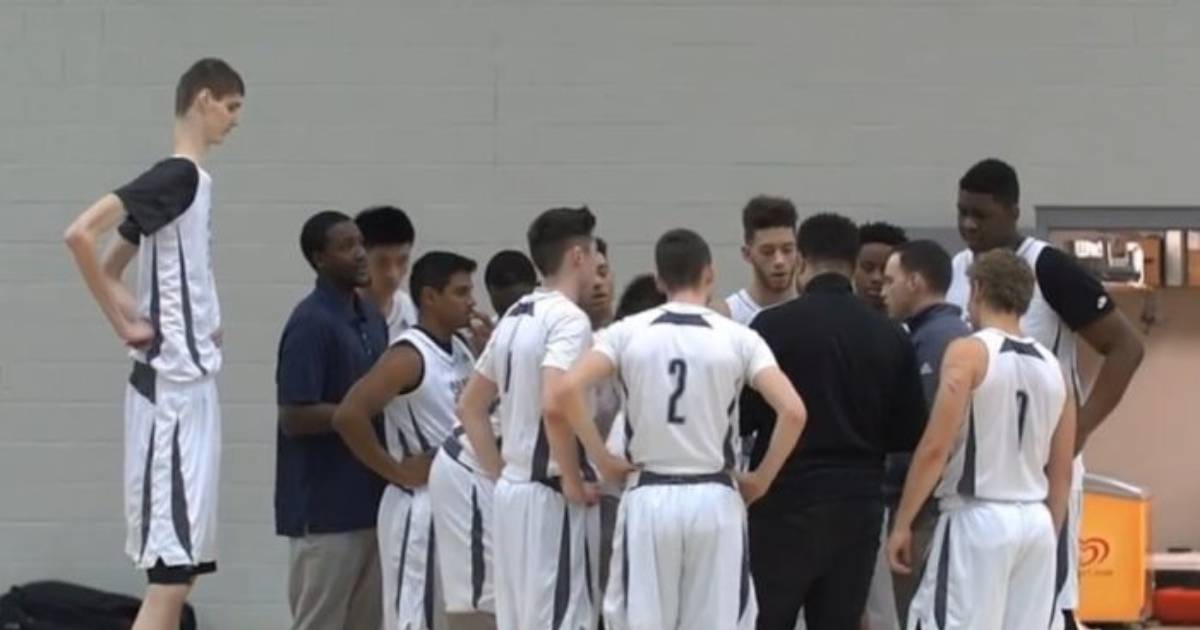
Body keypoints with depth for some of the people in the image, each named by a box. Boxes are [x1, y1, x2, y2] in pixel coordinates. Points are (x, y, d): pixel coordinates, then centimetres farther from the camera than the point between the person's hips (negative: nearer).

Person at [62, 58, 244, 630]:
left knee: (183, 563, 11)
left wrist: (200, 323, 11)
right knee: (171, 566, -10)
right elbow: (80, 234, -24)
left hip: (192, 382, 10)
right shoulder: (177, 176, -13)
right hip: (171, 386, -10)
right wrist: (124, 324, -15)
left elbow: (113, 265, 24)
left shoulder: (191, 180, 14)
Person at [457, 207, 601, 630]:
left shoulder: (515, 317, 13)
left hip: (512, 490, 9)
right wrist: (573, 481, -18)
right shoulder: (568, 318, -14)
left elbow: (470, 406, 19)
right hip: (549, 497, -9)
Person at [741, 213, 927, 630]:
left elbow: (741, 416, -7)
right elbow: (909, 433, 6)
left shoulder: (774, 326, -10)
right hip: (858, 504, 4)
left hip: (787, 502, -4)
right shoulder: (888, 336, 2)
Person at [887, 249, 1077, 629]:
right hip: (1035, 522, 6)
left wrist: (902, 523, -9)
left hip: (977, 519, -6)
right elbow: (1061, 472, 15)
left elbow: (935, 448, -14)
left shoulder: (969, 353, -8)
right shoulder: (1051, 367, 12)